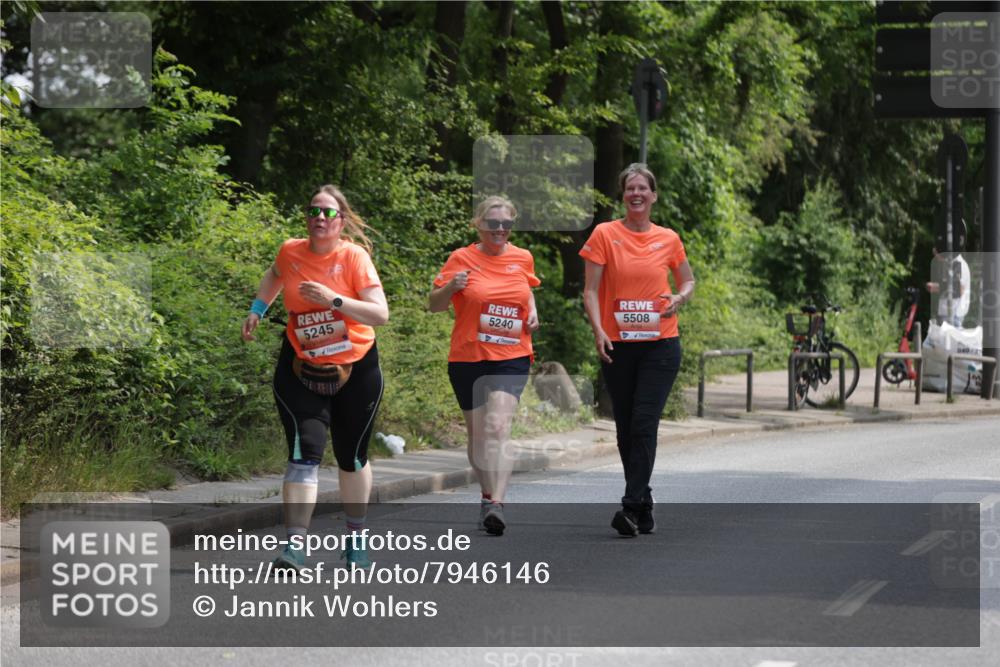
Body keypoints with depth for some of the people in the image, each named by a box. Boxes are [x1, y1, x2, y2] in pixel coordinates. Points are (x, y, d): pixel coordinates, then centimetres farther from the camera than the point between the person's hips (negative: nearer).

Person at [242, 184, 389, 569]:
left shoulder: (354, 256, -13)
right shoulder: (290, 252, -3)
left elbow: (381, 314, -20)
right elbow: (275, 275, 24)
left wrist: (334, 300, -29)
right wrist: (257, 310, 14)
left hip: (356, 370, -1)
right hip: (301, 370, 1)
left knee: (352, 458, 12)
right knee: (304, 453, -16)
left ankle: (356, 537, 33)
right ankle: (295, 545, -21)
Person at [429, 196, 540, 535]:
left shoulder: (523, 258, 7)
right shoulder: (462, 258, -1)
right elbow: (434, 305, 1)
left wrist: (532, 313, 7)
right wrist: (450, 286, -20)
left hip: (511, 358, 0)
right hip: (468, 358, 1)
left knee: (498, 427, -19)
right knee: (477, 432, 10)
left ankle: (496, 504, -27)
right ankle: (488, 494, 30)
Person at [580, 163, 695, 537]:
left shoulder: (668, 239, 6)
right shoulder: (605, 235, 0)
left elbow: (688, 282, 20)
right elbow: (590, 290, -2)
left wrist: (679, 299, -3)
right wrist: (598, 330, -16)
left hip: (660, 344, -1)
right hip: (617, 346, 1)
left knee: (644, 425, -11)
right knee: (625, 429, 7)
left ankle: (632, 508, -14)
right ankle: (644, 504, 20)